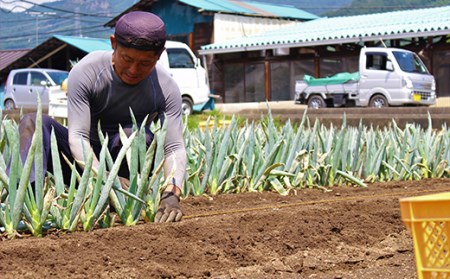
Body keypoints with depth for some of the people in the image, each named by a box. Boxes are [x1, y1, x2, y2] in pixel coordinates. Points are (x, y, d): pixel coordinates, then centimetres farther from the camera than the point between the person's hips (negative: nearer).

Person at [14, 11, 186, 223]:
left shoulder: (166, 89, -16)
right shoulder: (84, 73, -20)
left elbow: (175, 148, -21)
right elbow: (77, 136, -27)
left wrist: (172, 192, -41)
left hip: (127, 165, 0)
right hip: (85, 160, 1)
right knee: (34, 123, -27)